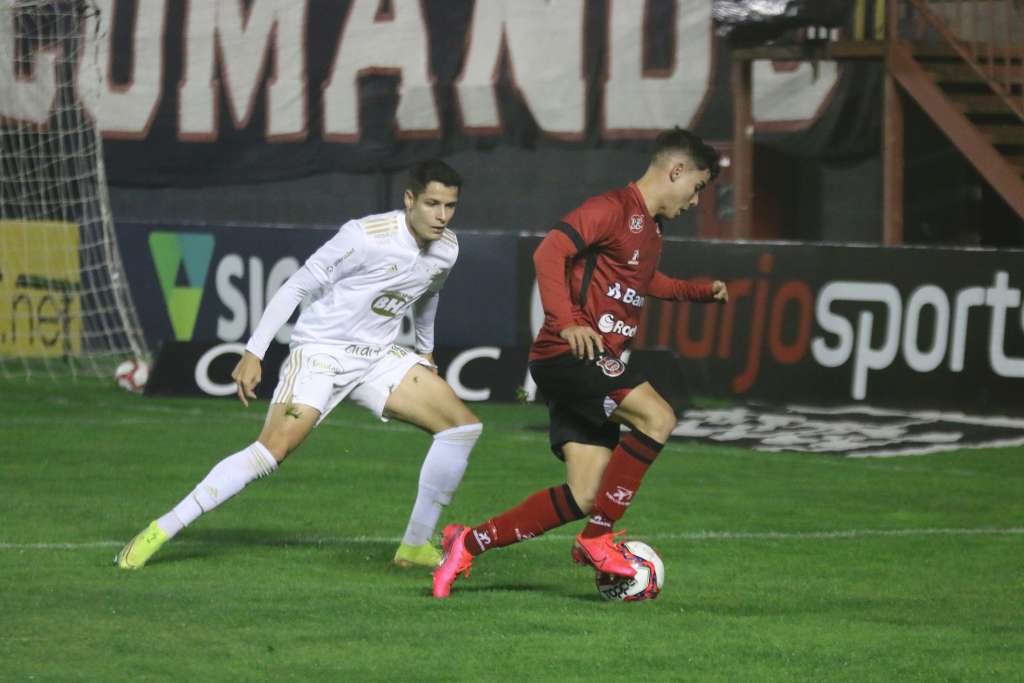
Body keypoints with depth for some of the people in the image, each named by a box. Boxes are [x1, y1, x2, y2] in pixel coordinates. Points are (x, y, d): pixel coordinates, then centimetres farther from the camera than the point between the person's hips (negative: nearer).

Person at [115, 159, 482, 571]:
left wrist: (425, 351, 36)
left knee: (464, 426, -4)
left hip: (377, 359, 7)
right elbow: (297, 287, -17)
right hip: (320, 351, -7)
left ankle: (416, 547, 5)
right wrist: (254, 352, -19)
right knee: (272, 450, -24)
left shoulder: (446, 249, 1)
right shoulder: (367, 236, -21)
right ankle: (160, 531, -20)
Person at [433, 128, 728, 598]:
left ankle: (469, 543, 9)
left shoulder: (650, 228, 20)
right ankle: (598, 539, -17)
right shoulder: (613, 209, -10)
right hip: (568, 356, -10)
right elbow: (549, 252, -21)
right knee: (657, 417, -26)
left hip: (595, 366, 10)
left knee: (584, 498, 0)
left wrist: (700, 291, 29)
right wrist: (566, 323, -31)